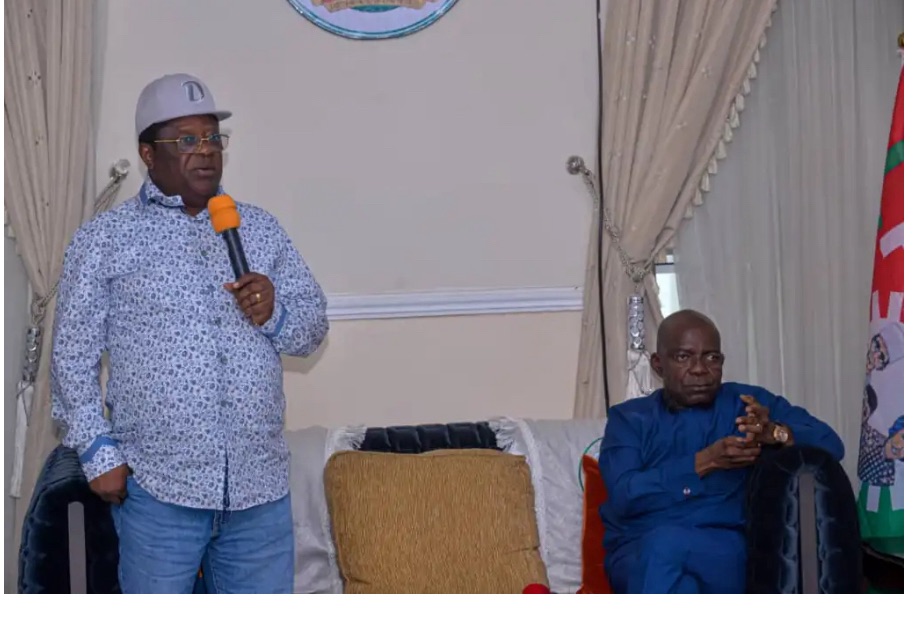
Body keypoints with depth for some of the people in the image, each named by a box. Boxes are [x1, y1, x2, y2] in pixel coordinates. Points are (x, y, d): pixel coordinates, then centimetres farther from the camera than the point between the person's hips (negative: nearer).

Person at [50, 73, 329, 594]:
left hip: (260, 482, 3)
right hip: (156, 488, -3)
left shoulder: (262, 228, 10)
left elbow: (314, 325, 11)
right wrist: (99, 451, -8)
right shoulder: (104, 239, 0)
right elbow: (73, 354, 0)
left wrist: (275, 314, -11)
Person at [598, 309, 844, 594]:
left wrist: (774, 433, -17)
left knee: (665, 544, -35)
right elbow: (624, 495, -6)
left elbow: (830, 444, 5)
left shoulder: (748, 404, 13)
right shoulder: (629, 418, 11)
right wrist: (705, 462, -16)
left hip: (727, 555, 0)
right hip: (638, 555, 1)